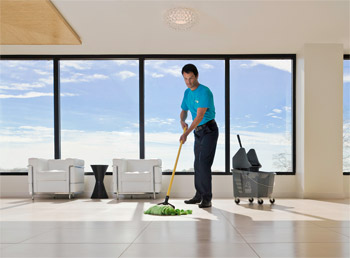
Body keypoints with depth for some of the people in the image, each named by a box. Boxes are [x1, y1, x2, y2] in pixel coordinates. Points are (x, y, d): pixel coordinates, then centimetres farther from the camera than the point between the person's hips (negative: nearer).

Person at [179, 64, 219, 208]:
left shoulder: (204, 92, -19)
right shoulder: (187, 93, 8)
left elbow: (200, 116, -25)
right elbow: (184, 111, 16)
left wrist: (186, 133, -30)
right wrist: (182, 121, -8)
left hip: (209, 130, -8)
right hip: (198, 131, 8)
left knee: (204, 164, -13)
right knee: (197, 164, 10)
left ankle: (207, 199, -8)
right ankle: (199, 196, 20)